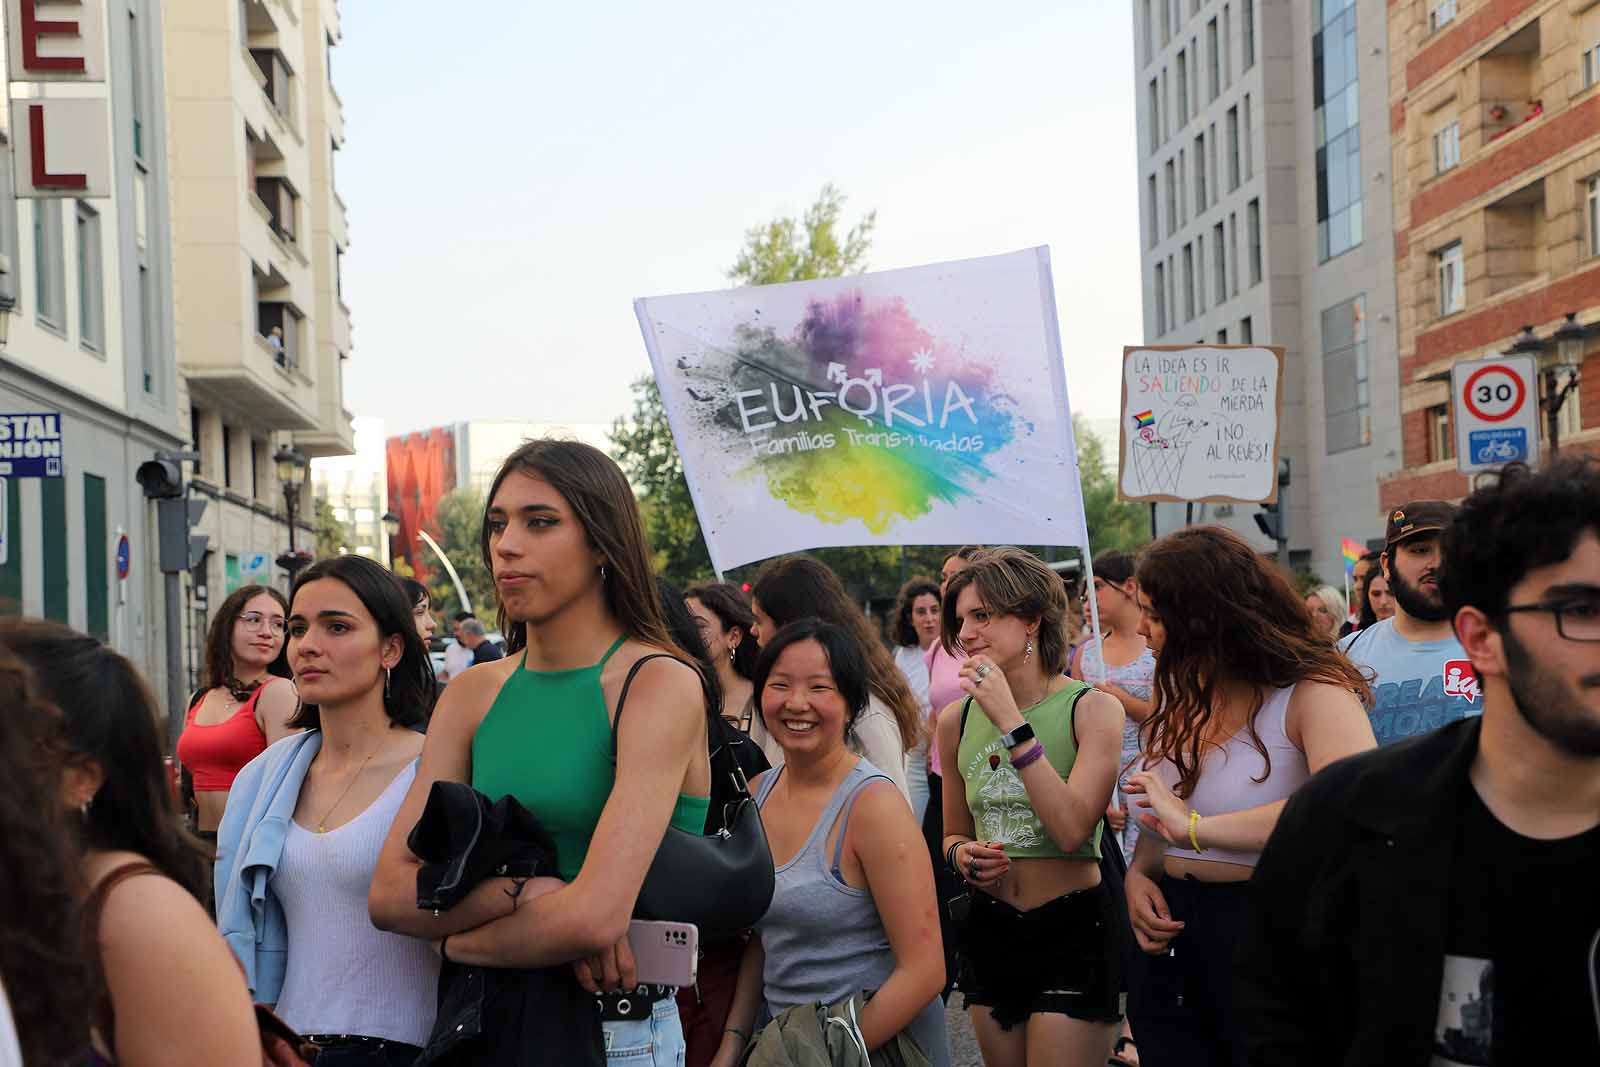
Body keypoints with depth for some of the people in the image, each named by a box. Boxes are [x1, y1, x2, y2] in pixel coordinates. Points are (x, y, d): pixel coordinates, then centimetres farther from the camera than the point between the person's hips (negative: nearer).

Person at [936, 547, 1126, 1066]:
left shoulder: (1092, 709, -10)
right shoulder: (956, 720, 3)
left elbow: (1072, 830, -23)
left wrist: (1011, 720, -23)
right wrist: (962, 855, -7)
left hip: (1074, 927, -5)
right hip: (990, 927, 5)